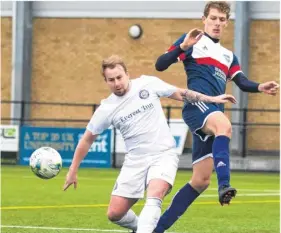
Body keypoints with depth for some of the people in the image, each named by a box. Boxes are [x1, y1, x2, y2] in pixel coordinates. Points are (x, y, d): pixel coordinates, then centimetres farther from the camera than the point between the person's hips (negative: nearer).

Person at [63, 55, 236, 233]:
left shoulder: (148, 84, -5)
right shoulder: (106, 109, -2)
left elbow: (181, 94, 8)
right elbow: (87, 140, 9)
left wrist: (212, 99, 5)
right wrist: (73, 171, 10)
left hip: (164, 155, -3)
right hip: (136, 160, 3)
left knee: (154, 197, -31)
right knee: (115, 214, 0)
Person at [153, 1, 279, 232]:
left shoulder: (228, 55, 26)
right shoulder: (193, 40, 9)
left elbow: (242, 82, 11)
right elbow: (160, 65, 2)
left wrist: (260, 87, -10)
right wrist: (183, 46, -12)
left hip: (214, 114, 7)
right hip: (197, 105, -7)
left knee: (201, 180, 4)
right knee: (224, 125, -40)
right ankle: (224, 185, -55)